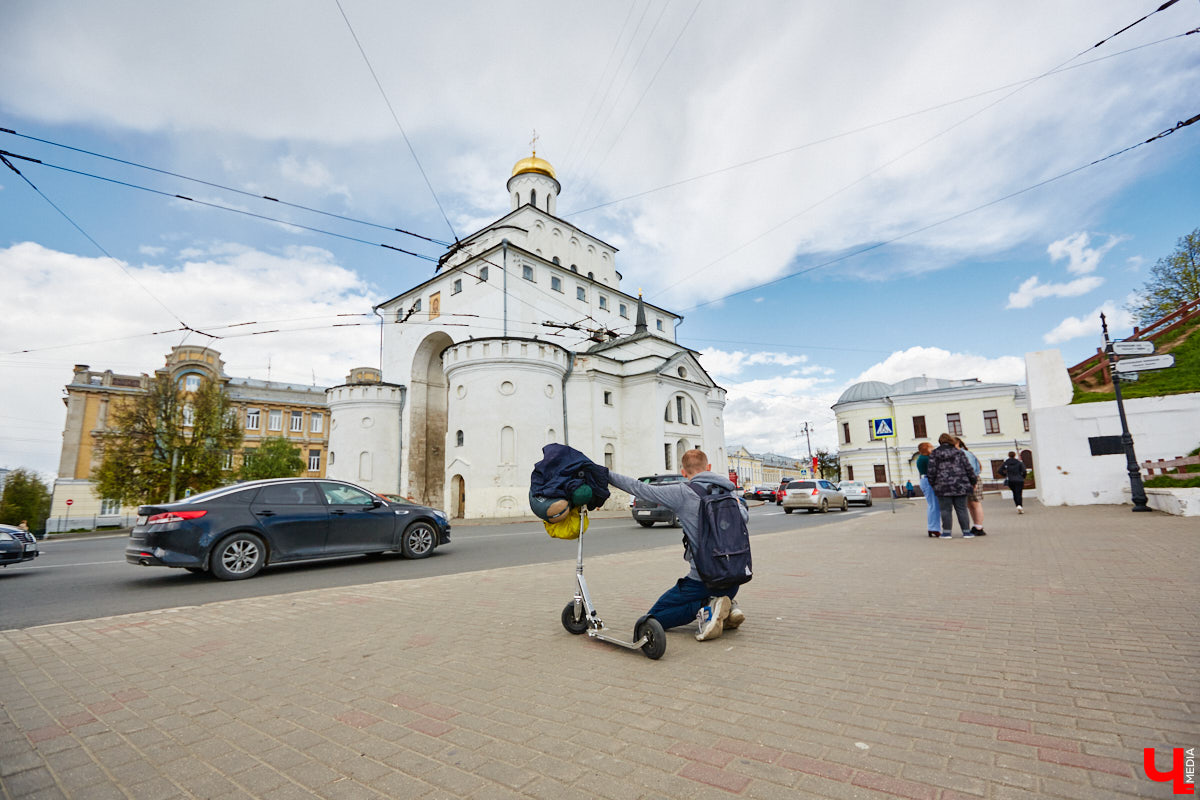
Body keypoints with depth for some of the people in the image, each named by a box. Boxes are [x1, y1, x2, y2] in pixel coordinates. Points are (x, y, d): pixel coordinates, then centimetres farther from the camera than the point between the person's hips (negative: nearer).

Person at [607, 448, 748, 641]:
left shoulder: (683, 493, -12)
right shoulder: (728, 494, 5)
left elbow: (640, 488, -9)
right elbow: (744, 516, 22)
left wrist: (605, 474, 1)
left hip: (703, 580, -6)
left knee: (652, 620, 7)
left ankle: (705, 609, -12)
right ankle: (728, 607, 8)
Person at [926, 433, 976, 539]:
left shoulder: (934, 454, 1)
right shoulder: (959, 452, 5)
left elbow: (931, 470, -3)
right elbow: (968, 468, 2)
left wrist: (933, 483, 7)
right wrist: (973, 481, 12)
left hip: (943, 486, -2)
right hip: (960, 485, 2)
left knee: (946, 510, 2)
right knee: (961, 509, 7)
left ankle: (947, 532, 3)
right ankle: (966, 532, 9)